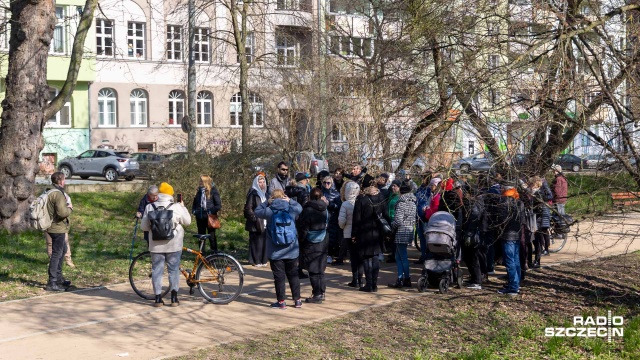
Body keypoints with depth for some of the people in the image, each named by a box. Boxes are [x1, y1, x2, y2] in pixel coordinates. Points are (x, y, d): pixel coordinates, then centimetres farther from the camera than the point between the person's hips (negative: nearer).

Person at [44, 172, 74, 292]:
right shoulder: (58, 194, -19)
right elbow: (62, 212, -29)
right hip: (58, 228, -10)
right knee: (56, 254, -6)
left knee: (62, 250, 23)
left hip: (53, 227, 10)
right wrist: (70, 208, -11)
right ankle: (52, 283, -3)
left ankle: (59, 277, 32)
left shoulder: (51, 192, 12)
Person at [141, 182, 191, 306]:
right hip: (173, 245, -1)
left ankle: (158, 298, 8)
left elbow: (144, 227, 2)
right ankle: (174, 298, 7)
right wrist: (183, 207, 14)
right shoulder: (176, 207, -8)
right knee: (174, 269, 8)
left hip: (156, 245, 1)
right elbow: (187, 221, 3)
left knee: (157, 270, 9)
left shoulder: (150, 207, -2)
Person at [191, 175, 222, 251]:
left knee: (212, 236, -1)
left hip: (210, 218, -5)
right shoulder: (199, 191, 9)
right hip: (200, 218, 5)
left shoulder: (213, 191, -7)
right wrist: (194, 211, 6)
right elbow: (194, 203, 21)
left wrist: (212, 212, -15)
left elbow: (218, 205, -8)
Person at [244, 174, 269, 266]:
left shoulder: (265, 194, 16)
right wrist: (254, 218, -17)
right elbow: (248, 208, -11)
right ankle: (256, 261, 3)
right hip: (256, 223, -7)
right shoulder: (253, 194, -6)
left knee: (264, 241, 6)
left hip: (264, 223, 7)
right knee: (256, 242, -4)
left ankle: (263, 260, 14)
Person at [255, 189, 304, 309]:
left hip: (275, 252, -2)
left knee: (279, 276, 4)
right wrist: (290, 201, 12)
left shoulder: (269, 212, -11)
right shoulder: (292, 210, -4)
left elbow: (257, 211, 6)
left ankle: (281, 301, 9)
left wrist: (267, 202, 5)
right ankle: (297, 300, 17)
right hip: (291, 251, 2)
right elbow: (299, 208, 18)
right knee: (293, 275, 13)